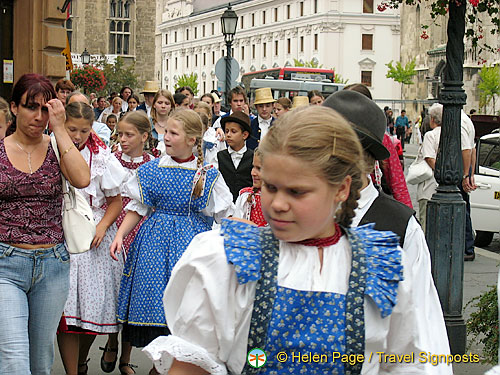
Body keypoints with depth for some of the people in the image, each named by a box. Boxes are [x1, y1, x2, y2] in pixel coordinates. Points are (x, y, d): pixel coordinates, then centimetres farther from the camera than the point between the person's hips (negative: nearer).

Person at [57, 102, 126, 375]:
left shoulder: (101, 158, 1)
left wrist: (102, 227, -9)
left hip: (93, 237, 0)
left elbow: (116, 201, 7)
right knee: (65, 310, -7)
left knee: (93, 305, 4)